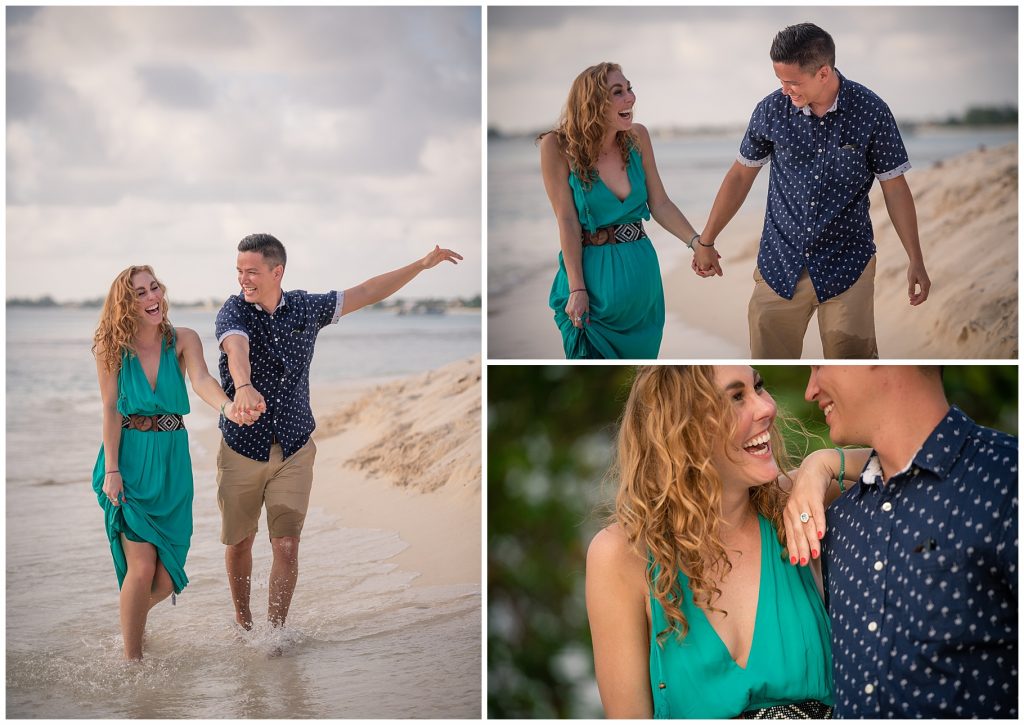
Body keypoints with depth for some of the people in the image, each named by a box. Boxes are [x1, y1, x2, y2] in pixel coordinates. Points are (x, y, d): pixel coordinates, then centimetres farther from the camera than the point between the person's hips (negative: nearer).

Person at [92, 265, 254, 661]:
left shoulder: (183, 340, -3)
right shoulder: (112, 348, -4)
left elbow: (201, 380, -20)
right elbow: (111, 410, -5)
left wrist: (227, 406, -42)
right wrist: (111, 470, -11)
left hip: (172, 460, 2)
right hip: (129, 458, -2)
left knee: (167, 576, 4)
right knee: (143, 565, -12)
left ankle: (133, 612, 38)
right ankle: (132, 661, 3)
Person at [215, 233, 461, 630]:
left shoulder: (306, 308, 1)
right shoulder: (234, 311, -12)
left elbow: (366, 293, 11)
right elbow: (236, 348, -35)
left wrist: (423, 264, 10)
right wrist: (243, 387, -57)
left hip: (294, 452, 2)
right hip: (242, 451, -1)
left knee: (286, 546, -5)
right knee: (239, 543, 11)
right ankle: (242, 623, 32)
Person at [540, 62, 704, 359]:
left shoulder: (637, 137, -3)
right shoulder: (557, 146, -14)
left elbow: (660, 204, 1)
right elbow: (567, 221, -15)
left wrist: (698, 242, -13)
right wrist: (577, 289, -16)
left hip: (641, 270, 4)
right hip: (590, 271, -4)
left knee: (640, 354, 14)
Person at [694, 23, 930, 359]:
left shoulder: (871, 113, -9)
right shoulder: (771, 110, -4)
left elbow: (894, 188, -2)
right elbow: (741, 175, 8)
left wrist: (916, 261, -4)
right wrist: (706, 242, 13)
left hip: (847, 265, -2)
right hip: (779, 265, 2)